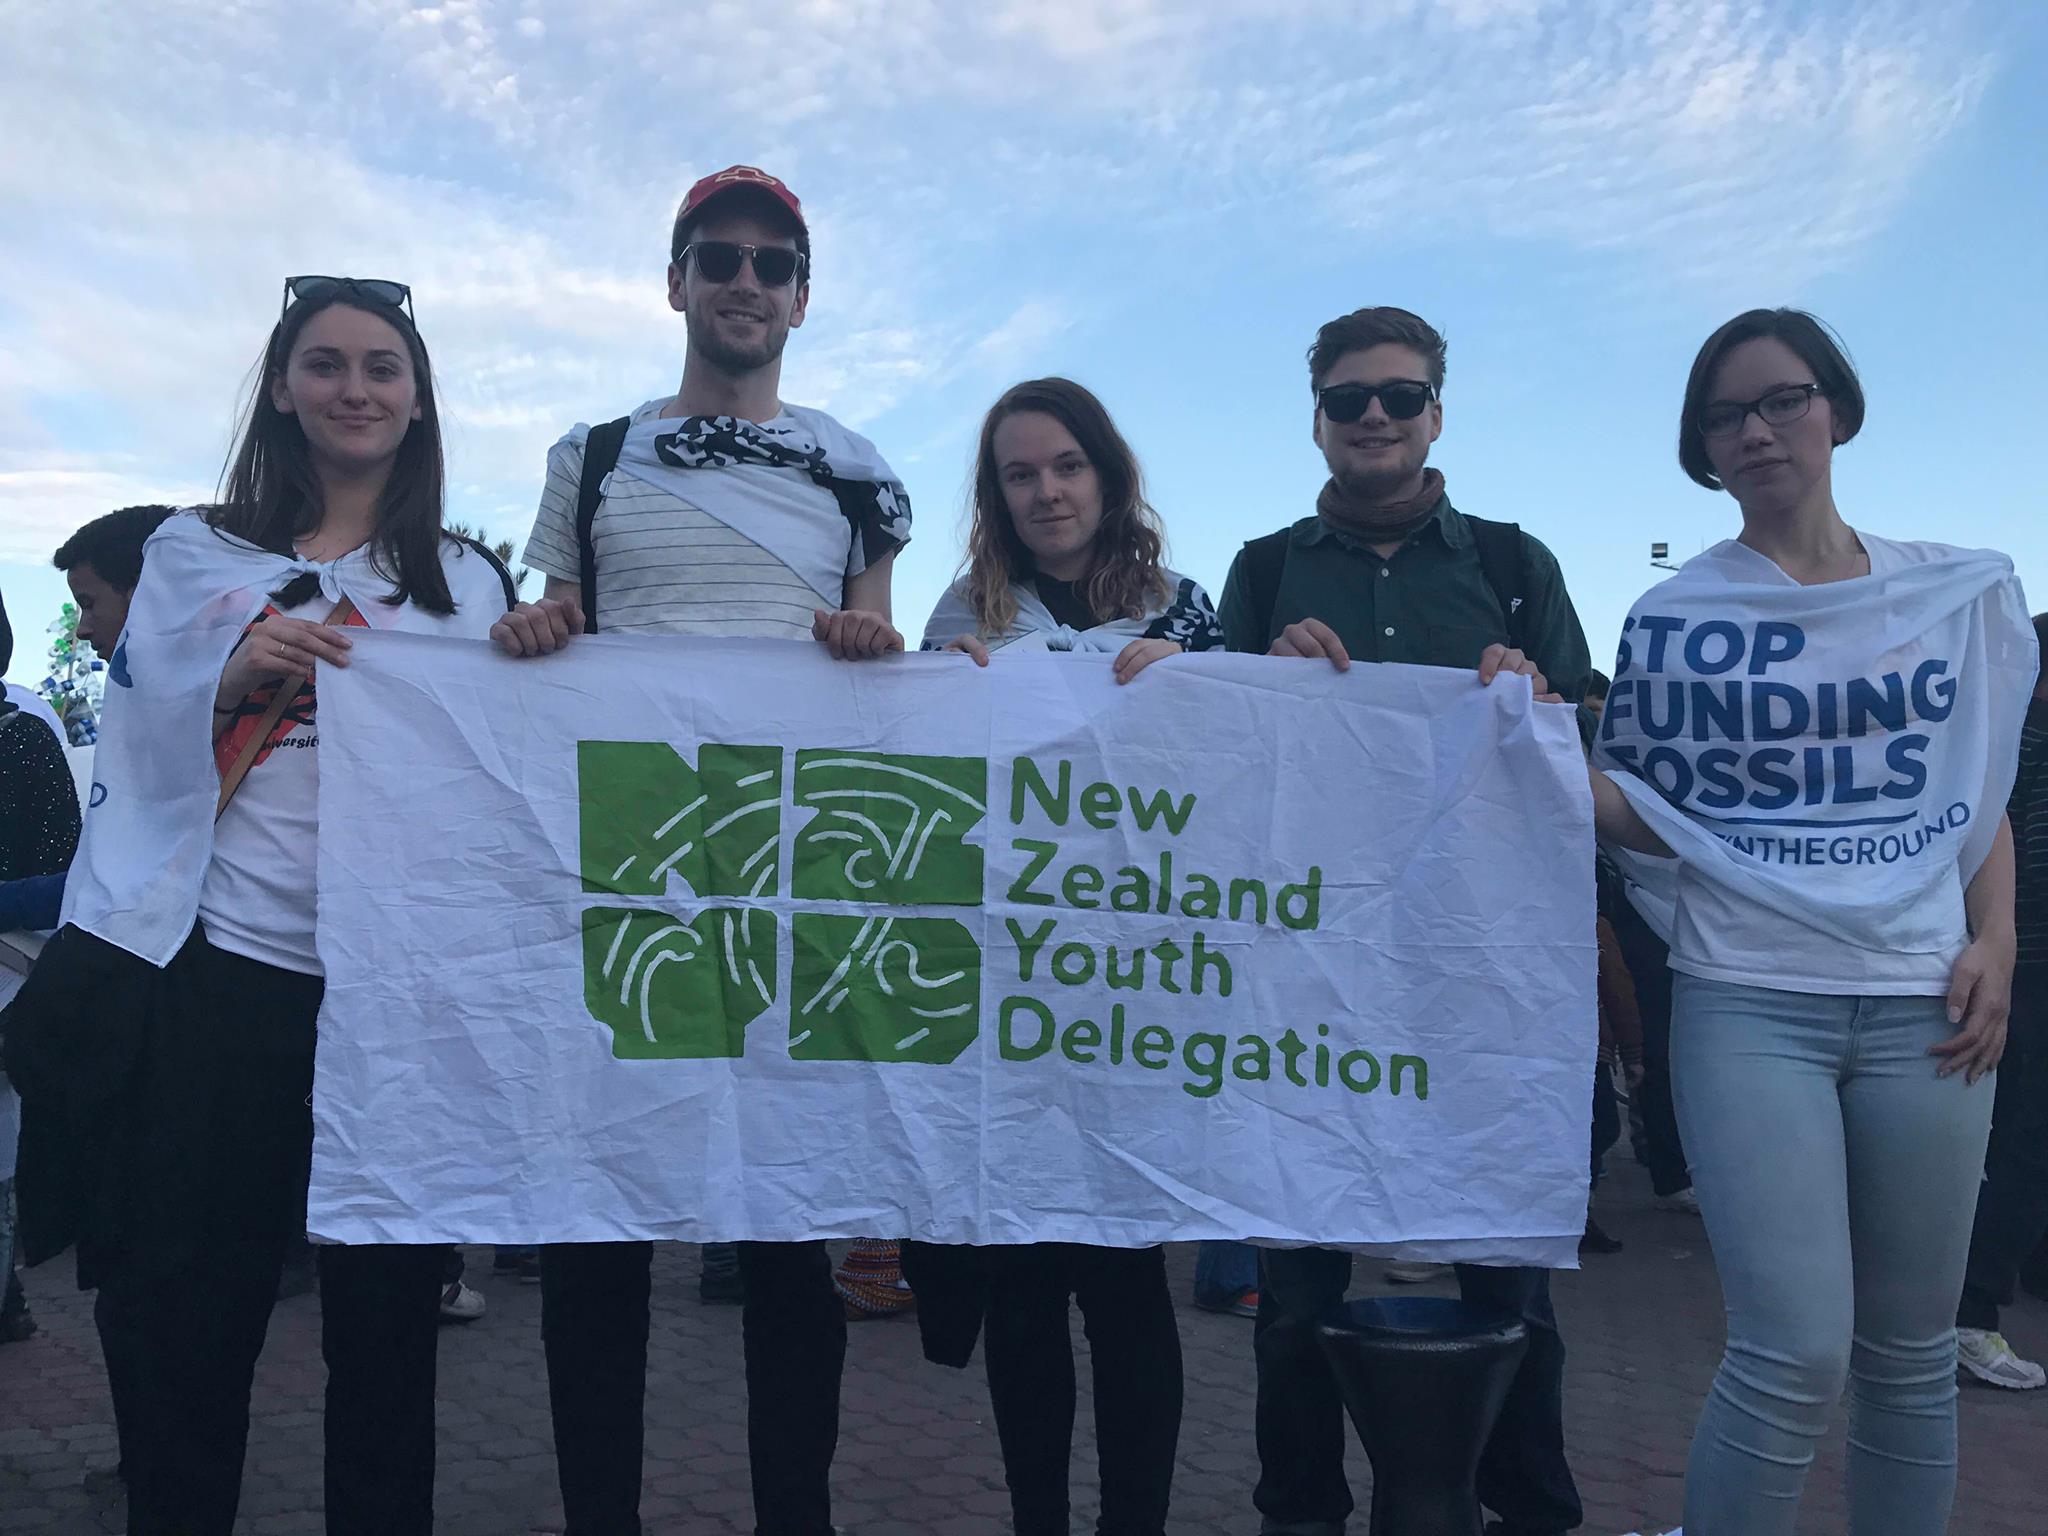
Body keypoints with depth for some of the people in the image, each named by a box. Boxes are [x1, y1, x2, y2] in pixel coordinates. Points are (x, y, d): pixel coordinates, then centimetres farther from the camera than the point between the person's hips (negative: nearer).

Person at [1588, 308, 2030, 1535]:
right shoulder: (1675, 620, 1)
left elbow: (1986, 793, 14)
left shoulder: (1967, 594, 9)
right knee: (1797, 1355, -9)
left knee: (1913, 1351, 9)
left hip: (1922, 1004, 3)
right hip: (1748, 1004, -2)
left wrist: (1995, 945, 0)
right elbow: (1646, 817, 2)